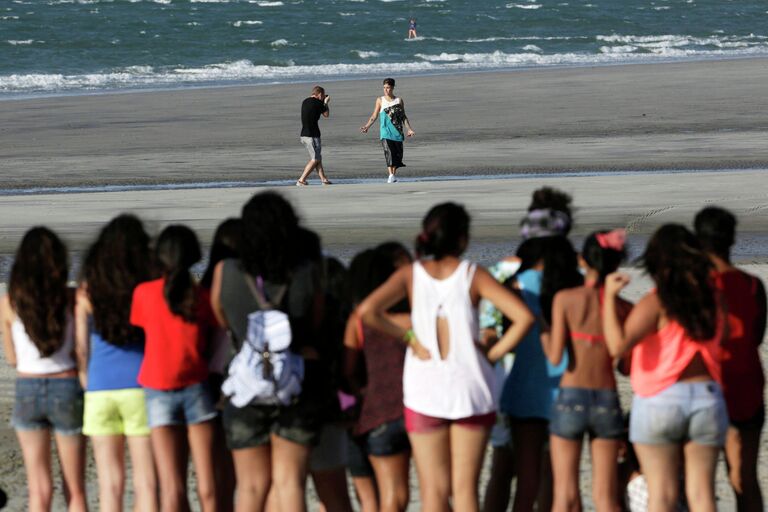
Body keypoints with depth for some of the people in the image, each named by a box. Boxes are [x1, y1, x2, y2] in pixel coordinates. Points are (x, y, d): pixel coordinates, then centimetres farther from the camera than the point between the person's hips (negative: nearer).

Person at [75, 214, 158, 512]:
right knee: (145, 480, 2)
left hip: (100, 390, 2)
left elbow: (80, 346, 5)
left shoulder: (87, 290, 2)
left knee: (110, 482, 6)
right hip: (140, 387, -2)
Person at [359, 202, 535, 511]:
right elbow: (523, 317, -14)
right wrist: (494, 353, -4)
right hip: (470, 388, -1)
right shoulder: (473, 275, -4)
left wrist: (408, 337, -6)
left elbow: (367, 311, -16)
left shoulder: (411, 274, -1)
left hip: (425, 391, 1)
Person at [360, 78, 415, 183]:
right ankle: (391, 175, -21)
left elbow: (404, 117, 11)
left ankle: (394, 174, 15)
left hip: (397, 131, 2)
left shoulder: (399, 101, 9)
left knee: (398, 153, 1)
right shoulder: (380, 100, 8)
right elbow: (374, 116, 9)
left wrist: (409, 129, 3)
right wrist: (366, 126, 0)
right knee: (388, 151, -17)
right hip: (385, 131, -2)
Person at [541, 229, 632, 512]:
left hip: (571, 397, -1)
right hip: (607, 401, 1)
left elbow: (555, 356, -10)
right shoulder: (624, 308, 0)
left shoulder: (565, 298, -5)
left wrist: (543, 330, 8)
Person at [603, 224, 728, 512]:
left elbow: (618, 345, -23)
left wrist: (610, 296, -12)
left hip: (660, 401, -4)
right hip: (707, 399, 4)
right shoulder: (712, 299, 4)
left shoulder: (656, 302, -10)